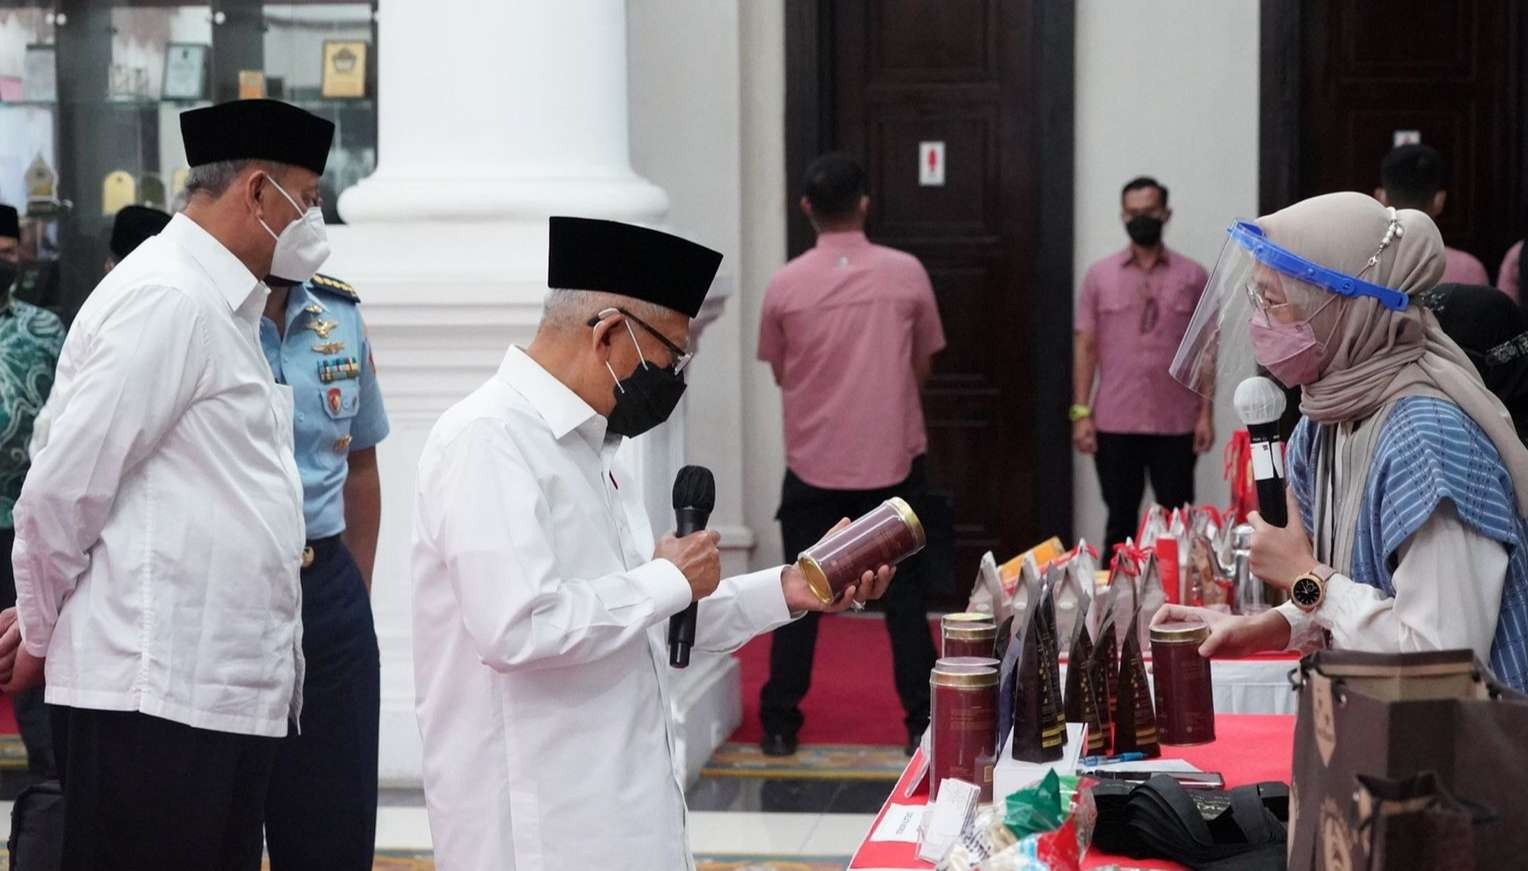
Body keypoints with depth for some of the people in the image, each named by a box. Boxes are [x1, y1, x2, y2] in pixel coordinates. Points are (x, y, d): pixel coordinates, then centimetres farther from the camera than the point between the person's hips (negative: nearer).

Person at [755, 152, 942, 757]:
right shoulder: (906, 272, -5)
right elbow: (922, 367, 6)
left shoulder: (785, 284, -5)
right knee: (903, 594, 8)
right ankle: (923, 724, 9)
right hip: (892, 461, 0)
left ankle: (780, 725, 12)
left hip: (813, 463, 0)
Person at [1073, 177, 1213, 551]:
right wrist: (1081, 413, -2)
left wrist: (1206, 414, -1)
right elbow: (1085, 346, 5)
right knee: (1120, 523, 7)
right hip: (1115, 424, 0)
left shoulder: (1192, 275, 5)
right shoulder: (1099, 275, 6)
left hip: (1176, 424, 0)